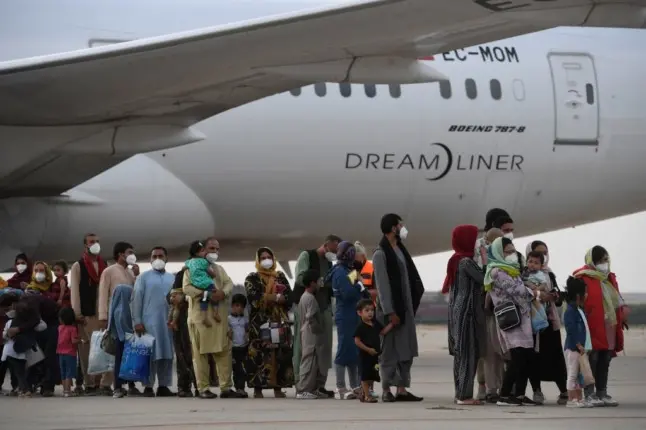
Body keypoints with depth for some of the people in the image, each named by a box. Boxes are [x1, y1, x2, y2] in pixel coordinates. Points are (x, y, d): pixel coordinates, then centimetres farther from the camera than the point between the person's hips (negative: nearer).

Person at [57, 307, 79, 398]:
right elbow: (73, 341, -20)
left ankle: (65, 390, 17)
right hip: (70, 353, -5)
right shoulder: (73, 328, -13)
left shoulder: (60, 327, 4)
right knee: (69, 373, -2)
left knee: (63, 373, 13)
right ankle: (67, 391, -6)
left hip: (61, 353, 5)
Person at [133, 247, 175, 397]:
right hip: (149, 321, -4)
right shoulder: (144, 277, 4)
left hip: (168, 322, 4)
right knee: (151, 354, -5)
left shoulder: (172, 278, 13)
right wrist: (137, 321, -8)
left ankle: (163, 386, 6)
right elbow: (137, 300, -1)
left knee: (167, 354, 2)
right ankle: (148, 386, -3)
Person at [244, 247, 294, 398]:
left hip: (280, 321, 3)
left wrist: (268, 297, -11)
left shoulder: (281, 277, 16)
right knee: (259, 354, -9)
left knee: (280, 354, -2)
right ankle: (258, 388, -8)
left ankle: (278, 387, 1)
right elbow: (254, 298, -11)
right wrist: (277, 297, -9)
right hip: (260, 322, -3)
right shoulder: (252, 278, 6)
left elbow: (289, 296, 2)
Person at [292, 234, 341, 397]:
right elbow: (300, 278, -16)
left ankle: (320, 383, 8)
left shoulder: (330, 263, 16)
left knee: (324, 346, 4)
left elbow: (331, 288, 17)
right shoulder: (307, 256, -3)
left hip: (324, 307, 7)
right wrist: (319, 282, -23)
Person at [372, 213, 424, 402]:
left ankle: (402, 389, 11)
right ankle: (386, 390, 1)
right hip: (391, 309, -8)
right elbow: (382, 285, -14)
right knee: (390, 350, -4)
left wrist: (412, 305, 10)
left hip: (406, 307, 8)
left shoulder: (400, 249, 14)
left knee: (406, 350, 8)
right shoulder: (381, 254, -11)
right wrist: (389, 312, -17)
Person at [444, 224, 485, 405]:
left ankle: (460, 393, 13)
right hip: (467, 311, -9)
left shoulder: (455, 261, 13)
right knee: (469, 353, -7)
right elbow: (484, 280, -14)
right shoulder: (467, 262, -14)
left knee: (460, 353, 11)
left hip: (457, 311, 9)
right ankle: (465, 394, -7)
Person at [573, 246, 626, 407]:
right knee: (591, 360, -4)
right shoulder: (583, 277, -8)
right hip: (592, 327, -8)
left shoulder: (610, 278, 18)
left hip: (609, 327, 8)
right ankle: (589, 394, -1)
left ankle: (602, 393, 16)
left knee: (605, 361, 10)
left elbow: (617, 299, 24)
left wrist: (622, 315, 14)